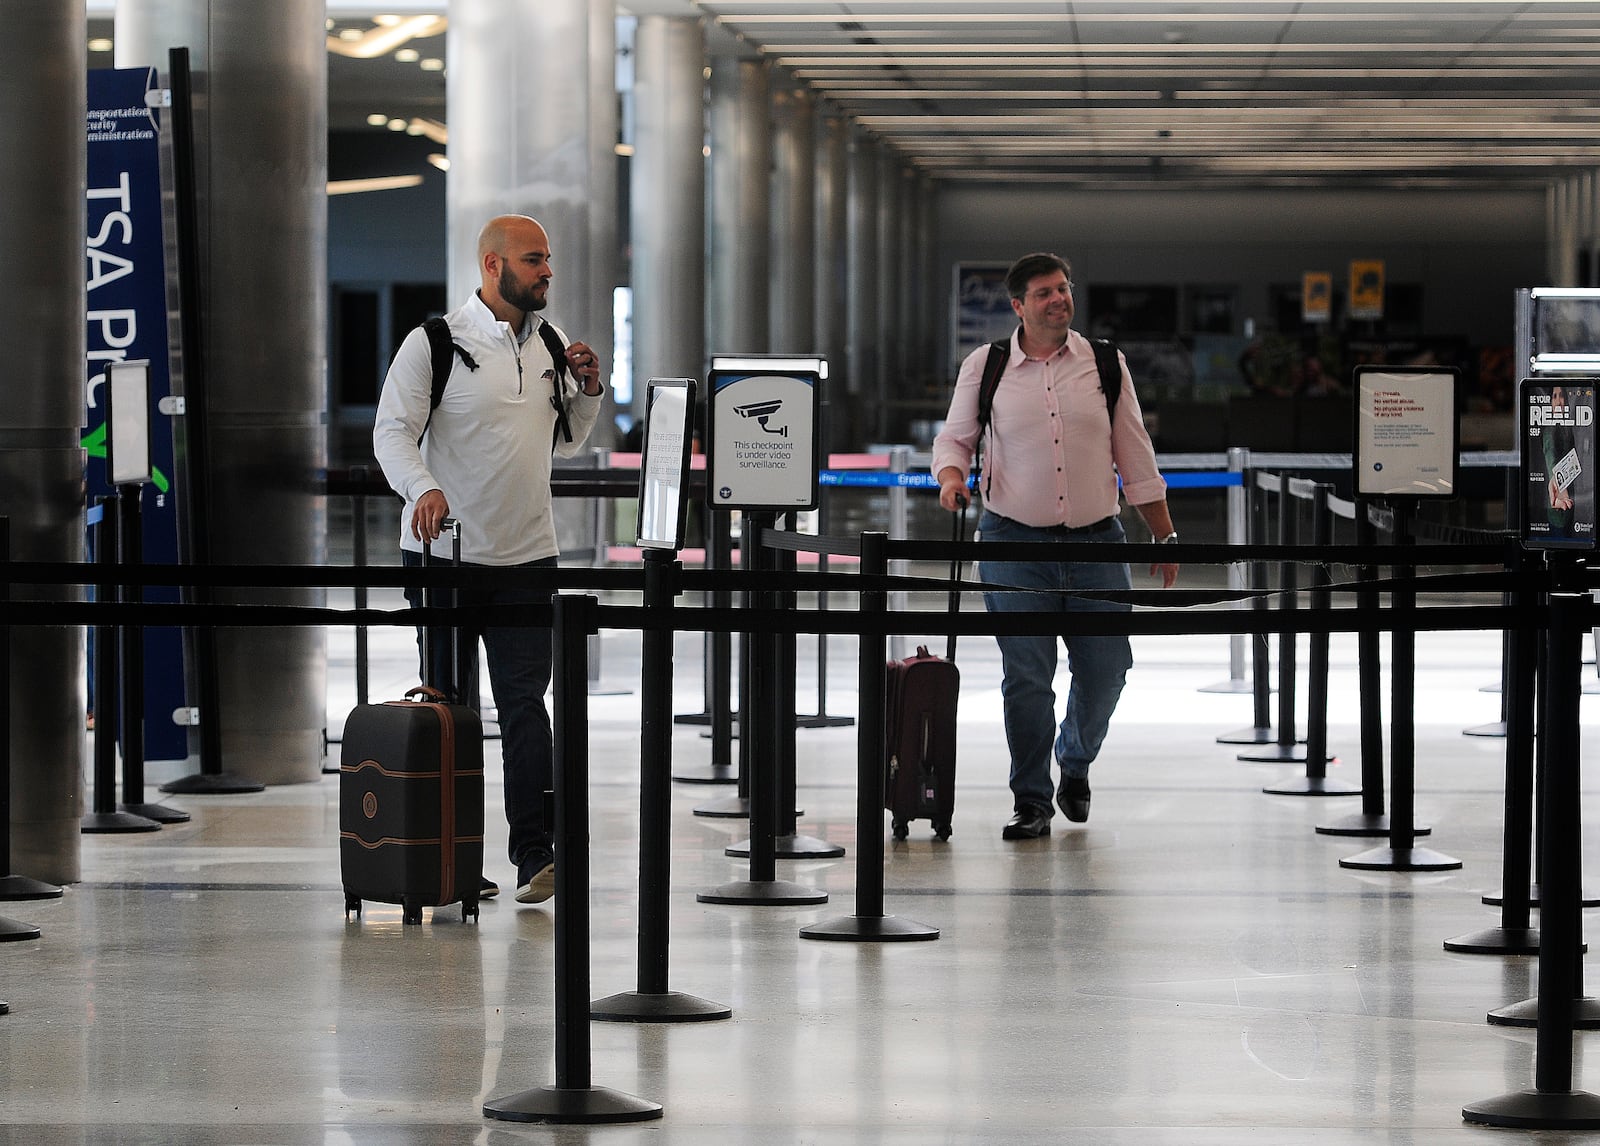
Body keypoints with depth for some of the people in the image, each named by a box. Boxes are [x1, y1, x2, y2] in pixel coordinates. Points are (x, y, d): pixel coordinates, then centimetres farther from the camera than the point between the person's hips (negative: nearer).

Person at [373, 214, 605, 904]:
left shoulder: (548, 346, 11)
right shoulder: (436, 342, -6)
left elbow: (565, 443, 22)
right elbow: (393, 429, -12)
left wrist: (586, 391, 3)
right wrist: (423, 488, -30)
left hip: (526, 555, 3)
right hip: (446, 554, -3)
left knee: (525, 703, -6)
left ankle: (535, 856, -11)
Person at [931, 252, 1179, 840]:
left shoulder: (1104, 363, 6)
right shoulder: (984, 367, 2)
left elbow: (1135, 455, 9)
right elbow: (954, 437, 11)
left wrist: (1164, 534, 9)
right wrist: (952, 476, -13)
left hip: (1096, 542, 2)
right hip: (1014, 542, -2)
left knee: (1105, 668, 2)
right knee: (1026, 677, -5)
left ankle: (1075, 763, 30)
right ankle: (1032, 803, 5)